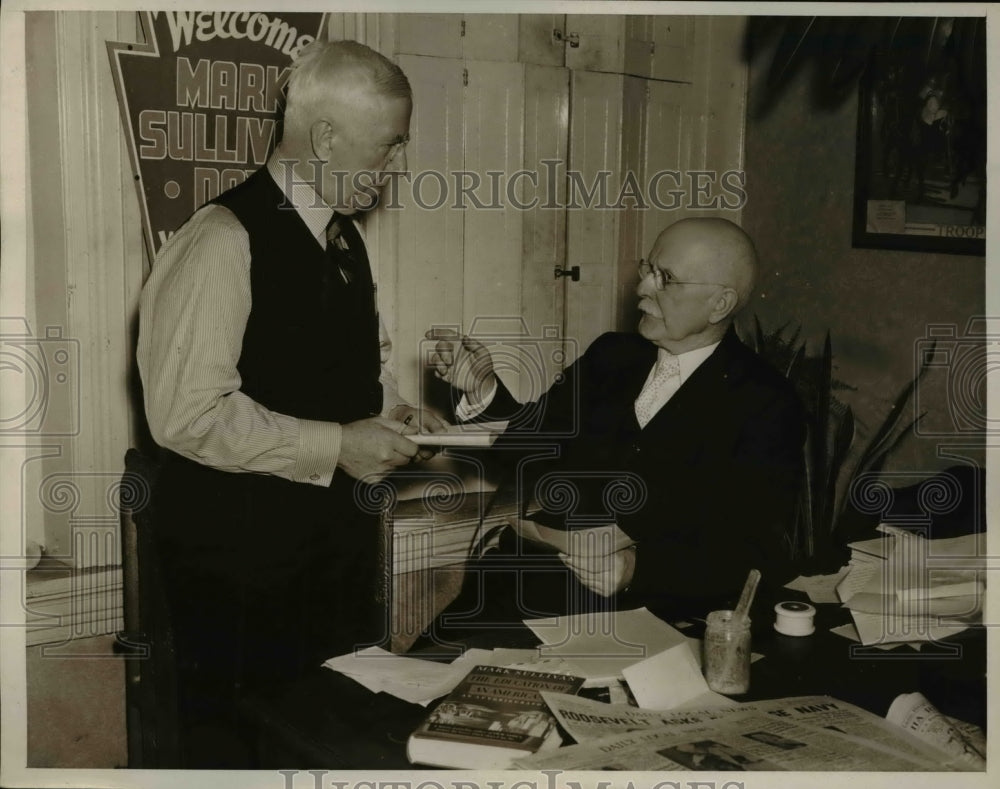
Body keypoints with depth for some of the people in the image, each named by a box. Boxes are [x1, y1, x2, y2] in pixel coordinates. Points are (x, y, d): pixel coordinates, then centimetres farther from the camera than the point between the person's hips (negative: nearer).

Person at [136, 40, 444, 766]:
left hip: (342, 540, 8)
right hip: (241, 551, -8)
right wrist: (335, 446, -20)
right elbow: (188, 413, -23)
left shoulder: (344, 236, 9)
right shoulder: (223, 242, -18)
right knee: (240, 740, 7)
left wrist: (388, 411, 3)